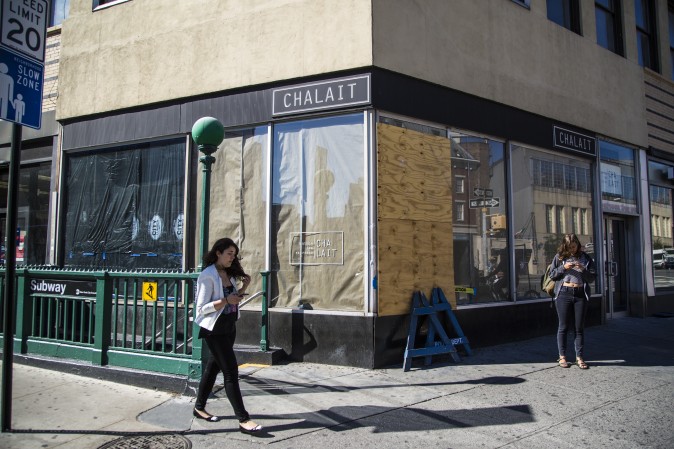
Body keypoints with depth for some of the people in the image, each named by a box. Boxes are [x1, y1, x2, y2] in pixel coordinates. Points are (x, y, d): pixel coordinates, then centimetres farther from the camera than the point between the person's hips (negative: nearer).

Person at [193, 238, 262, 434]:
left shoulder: (229, 274, 9)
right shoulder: (208, 276, -15)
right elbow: (202, 308, -16)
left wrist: (243, 287, 1)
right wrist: (225, 301, -26)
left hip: (229, 327, 8)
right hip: (214, 329, -8)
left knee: (213, 366, 18)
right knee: (231, 371, -9)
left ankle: (199, 407, 33)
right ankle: (243, 419, -6)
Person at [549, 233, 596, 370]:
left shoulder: (585, 258, 7)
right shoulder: (559, 257, 5)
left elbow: (592, 278, 5)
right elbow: (552, 275, 5)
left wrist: (583, 270, -13)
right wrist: (563, 268, -10)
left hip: (580, 294, 1)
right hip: (563, 293, -1)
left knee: (579, 327, 5)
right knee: (563, 327, 4)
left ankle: (579, 357, 12)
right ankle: (562, 357, 12)